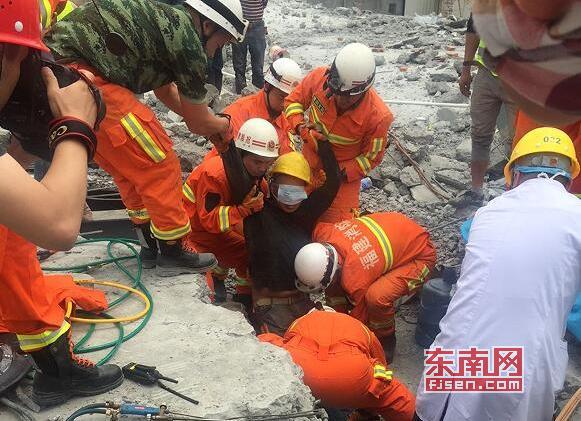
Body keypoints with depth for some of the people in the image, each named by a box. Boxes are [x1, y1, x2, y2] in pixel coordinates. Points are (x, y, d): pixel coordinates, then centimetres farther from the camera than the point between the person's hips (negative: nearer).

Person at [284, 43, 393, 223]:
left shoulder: (378, 116, -31)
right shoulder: (319, 77, -24)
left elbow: (372, 157, -15)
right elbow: (293, 100, -5)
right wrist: (301, 127, -23)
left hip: (344, 174, -3)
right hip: (309, 163, 3)